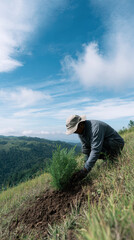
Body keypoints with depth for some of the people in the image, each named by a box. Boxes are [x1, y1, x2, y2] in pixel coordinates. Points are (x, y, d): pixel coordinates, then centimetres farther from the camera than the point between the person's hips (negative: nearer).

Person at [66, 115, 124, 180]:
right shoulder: (80, 131, -7)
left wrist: (86, 169, -36)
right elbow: (86, 149, 0)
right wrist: (86, 166, -1)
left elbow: (96, 150, -38)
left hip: (116, 144, -8)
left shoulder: (95, 128, -34)